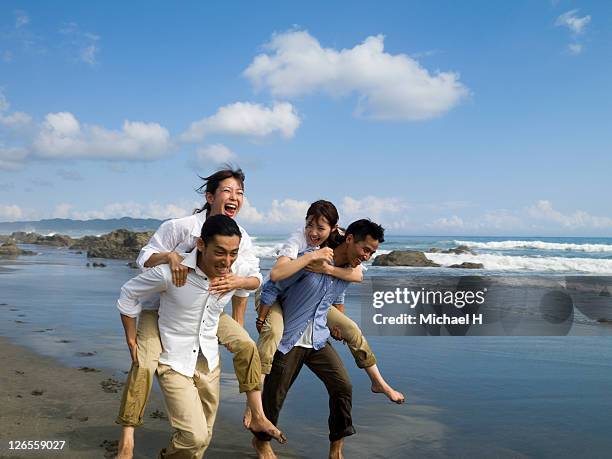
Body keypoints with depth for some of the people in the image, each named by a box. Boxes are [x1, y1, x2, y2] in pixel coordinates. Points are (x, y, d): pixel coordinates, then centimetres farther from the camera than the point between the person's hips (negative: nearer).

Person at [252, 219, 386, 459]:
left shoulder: (349, 271, 1)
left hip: (319, 340, 5)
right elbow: (272, 288, -11)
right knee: (274, 394, 5)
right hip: (288, 340, -5)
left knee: (343, 386, -6)